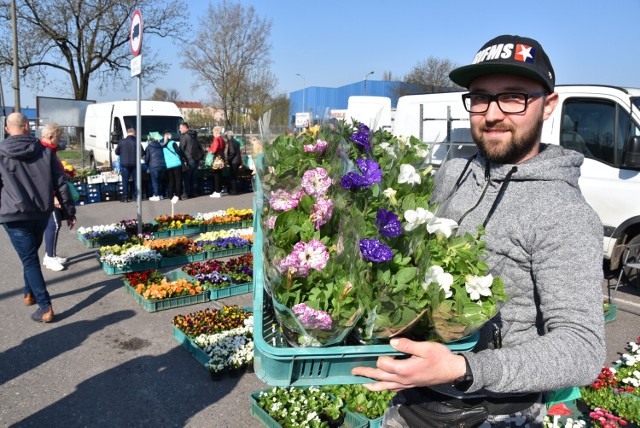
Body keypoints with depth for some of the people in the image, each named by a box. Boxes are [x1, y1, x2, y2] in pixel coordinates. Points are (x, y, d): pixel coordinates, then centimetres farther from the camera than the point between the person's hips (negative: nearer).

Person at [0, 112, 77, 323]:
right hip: (41, 213, 3)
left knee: (29, 260, -1)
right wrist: (69, 211, 7)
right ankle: (29, 293, 36)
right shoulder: (45, 151, 1)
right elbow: (61, 184, 1)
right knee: (31, 254, 24)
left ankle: (45, 307, -4)